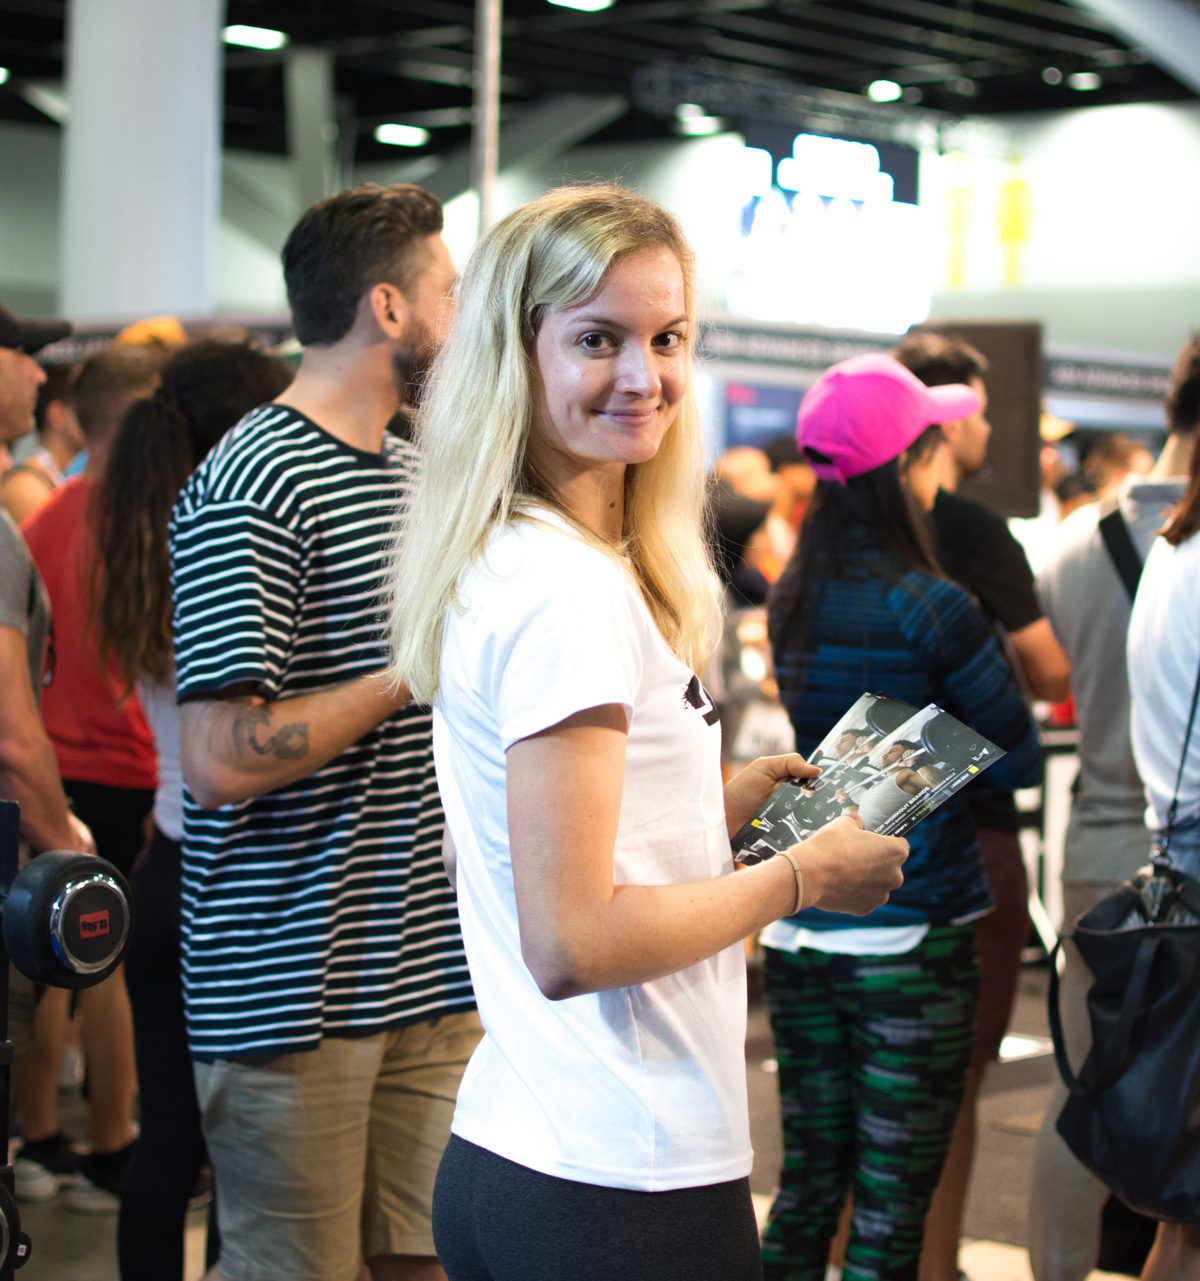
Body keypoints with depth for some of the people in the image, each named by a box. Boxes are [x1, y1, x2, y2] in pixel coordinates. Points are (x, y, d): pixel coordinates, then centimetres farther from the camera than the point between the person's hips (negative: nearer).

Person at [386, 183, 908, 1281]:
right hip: (627, 1190, -9)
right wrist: (803, 876, -11)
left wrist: (716, 804, 16)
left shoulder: (496, 571, 10)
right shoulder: (574, 592, -19)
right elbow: (572, 943, -23)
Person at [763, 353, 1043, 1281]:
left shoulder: (789, 604, 4)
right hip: (912, 943, -6)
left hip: (799, 938, 6)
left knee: (805, 1191, 15)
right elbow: (1020, 761, -8)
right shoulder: (931, 608, -15)